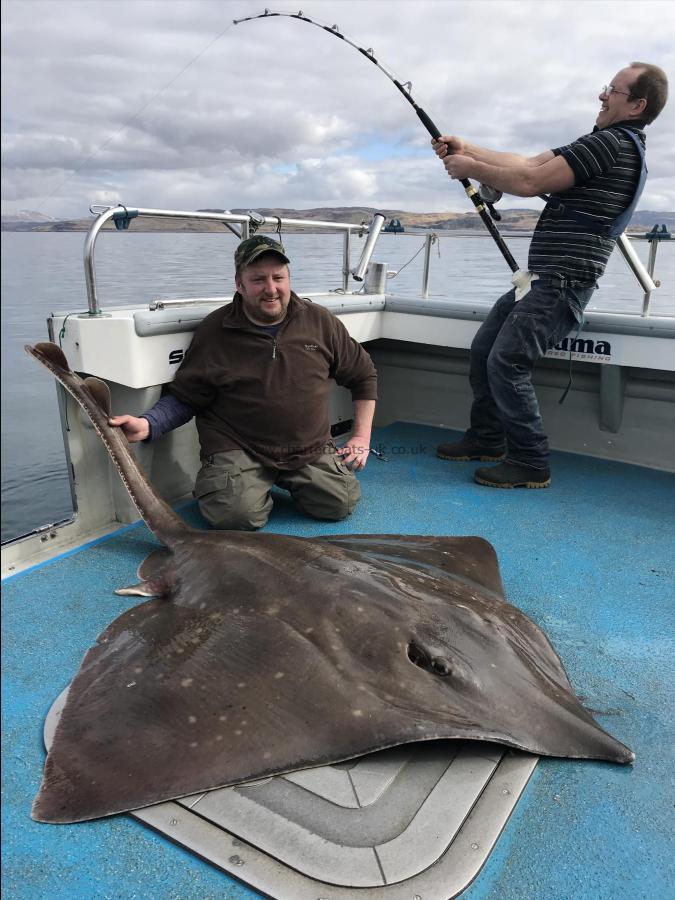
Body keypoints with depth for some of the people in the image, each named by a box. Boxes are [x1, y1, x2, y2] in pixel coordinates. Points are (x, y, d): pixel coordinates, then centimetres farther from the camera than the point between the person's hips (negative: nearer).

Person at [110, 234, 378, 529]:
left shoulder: (320, 321, 2)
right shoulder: (214, 330, -2)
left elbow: (364, 375, 13)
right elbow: (183, 398, 1)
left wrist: (362, 438, 5)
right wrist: (147, 424, -20)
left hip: (310, 450, 3)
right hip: (238, 449, -2)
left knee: (341, 504, -16)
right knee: (234, 514, -25)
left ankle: (290, 482, 15)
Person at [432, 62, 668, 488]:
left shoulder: (612, 142, -10)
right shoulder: (607, 144, 23)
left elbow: (531, 182, -16)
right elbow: (527, 163, 19)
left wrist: (472, 168, -3)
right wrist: (468, 148, 12)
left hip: (562, 283, -11)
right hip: (542, 278, 11)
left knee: (506, 362, -16)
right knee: (483, 350, 11)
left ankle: (531, 463, -6)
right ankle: (487, 439, 21)